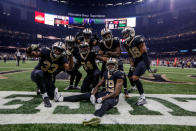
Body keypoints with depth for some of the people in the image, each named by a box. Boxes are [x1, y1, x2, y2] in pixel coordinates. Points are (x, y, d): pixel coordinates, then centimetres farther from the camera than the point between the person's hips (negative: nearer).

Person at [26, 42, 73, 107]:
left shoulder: (62, 59, -16)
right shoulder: (46, 52, -24)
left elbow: (69, 68, -32)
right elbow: (29, 54, -31)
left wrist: (70, 57, -45)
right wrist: (29, 49, -54)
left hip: (48, 78, 3)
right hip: (36, 74, -3)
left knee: (51, 97, 3)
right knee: (39, 73, -42)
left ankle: (41, 88, 39)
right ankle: (45, 97, -28)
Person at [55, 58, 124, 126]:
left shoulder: (119, 75, -14)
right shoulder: (106, 73, 7)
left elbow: (116, 93, -19)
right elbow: (98, 85, 13)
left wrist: (102, 98, -20)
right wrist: (93, 95, -4)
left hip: (113, 97, -7)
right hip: (106, 93, 7)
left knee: (106, 103, -44)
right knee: (84, 95, 1)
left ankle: (96, 117, -76)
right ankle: (61, 98, 5)